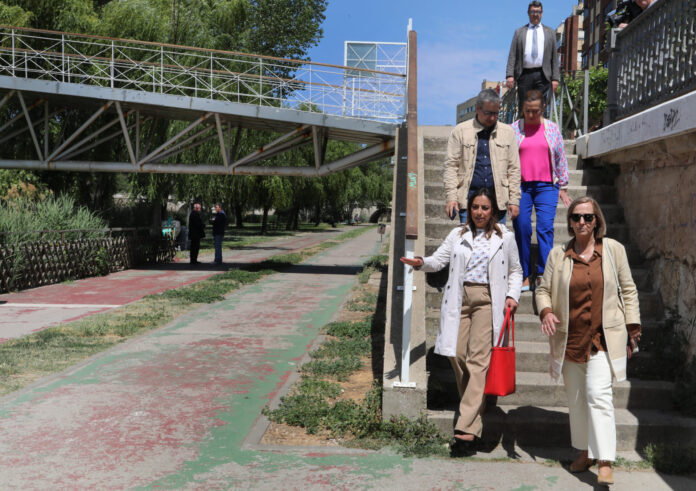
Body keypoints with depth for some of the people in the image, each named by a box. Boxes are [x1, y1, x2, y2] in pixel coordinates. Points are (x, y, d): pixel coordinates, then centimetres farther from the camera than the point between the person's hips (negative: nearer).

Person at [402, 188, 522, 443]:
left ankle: (467, 424, -16)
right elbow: (440, 258, 4)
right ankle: (472, 411, 17)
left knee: (478, 358, -12)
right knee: (457, 354, -3)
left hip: (487, 300, -3)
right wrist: (422, 262, -17)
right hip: (459, 299, 3)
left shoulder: (505, 237, 10)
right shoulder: (458, 234, 14)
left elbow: (515, 271, 17)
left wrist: (512, 295, 1)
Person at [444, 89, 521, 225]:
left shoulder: (507, 132, 11)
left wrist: (514, 201, 5)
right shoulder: (460, 131, 5)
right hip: (469, 198, -2)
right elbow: (451, 166, 3)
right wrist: (451, 197, -6)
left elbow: (514, 169, 11)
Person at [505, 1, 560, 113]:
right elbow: (512, 55, 7)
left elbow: (554, 57, 12)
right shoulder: (519, 32, 14)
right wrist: (509, 75, -6)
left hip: (542, 75, 0)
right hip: (524, 75, 0)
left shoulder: (550, 32, 16)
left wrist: (555, 78, 3)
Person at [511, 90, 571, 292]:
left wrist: (563, 188, 12)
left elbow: (561, 159, 14)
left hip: (546, 186, 0)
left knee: (546, 228, -11)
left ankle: (543, 275, -11)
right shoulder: (514, 129, 6)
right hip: (520, 186, 0)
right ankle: (525, 276, 6)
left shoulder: (552, 128, 10)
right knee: (522, 229, -2)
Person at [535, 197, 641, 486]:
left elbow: (628, 290, 8)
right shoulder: (558, 254, 4)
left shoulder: (613, 250, 3)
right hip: (569, 339, 3)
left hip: (603, 338, -2)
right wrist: (546, 312, -13)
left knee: (598, 394, -15)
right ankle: (585, 452, 27)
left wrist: (632, 328, 3)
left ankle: (605, 463, -13)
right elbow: (543, 289, 8)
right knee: (576, 398, 11)